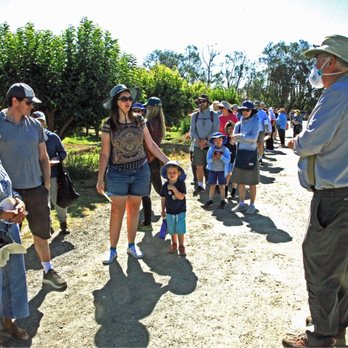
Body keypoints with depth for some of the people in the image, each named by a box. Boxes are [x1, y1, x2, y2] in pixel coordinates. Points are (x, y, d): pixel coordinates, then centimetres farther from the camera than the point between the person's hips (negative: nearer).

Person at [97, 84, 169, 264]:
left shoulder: (139, 121, 2)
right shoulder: (108, 125, -5)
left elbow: (151, 145, 6)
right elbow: (105, 153, -3)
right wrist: (100, 178, -5)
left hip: (140, 171, 3)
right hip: (118, 172, -2)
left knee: (134, 209, 11)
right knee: (117, 211, 1)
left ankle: (131, 245, 26)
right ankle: (112, 249, 16)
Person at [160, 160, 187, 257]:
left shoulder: (181, 184, -13)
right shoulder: (165, 186, -7)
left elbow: (181, 197, -23)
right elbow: (163, 199, 3)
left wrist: (174, 188, -31)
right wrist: (163, 210, 8)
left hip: (180, 212, -2)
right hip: (169, 212, 3)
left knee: (180, 230, 0)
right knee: (172, 230, 14)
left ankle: (181, 246, 14)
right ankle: (174, 244, 33)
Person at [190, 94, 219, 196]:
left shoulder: (214, 115, 0)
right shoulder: (195, 116, 7)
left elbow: (216, 130, -5)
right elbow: (192, 130, 5)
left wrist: (206, 139, -16)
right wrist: (198, 140, -12)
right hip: (198, 145, 2)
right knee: (199, 166, 3)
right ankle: (200, 186, 13)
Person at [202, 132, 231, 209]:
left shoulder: (225, 150, -6)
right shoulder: (211, 149, -1)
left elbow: (228, 160, -13)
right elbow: (208, 160, -5)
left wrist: (221, 157, -24)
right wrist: (213, 158, -22)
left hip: (222, 170, -2)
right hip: (212, 170, 2)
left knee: (221, 186, 4)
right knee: (212, 186, 7)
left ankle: (222, 201, 15)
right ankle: (210, 201, 17)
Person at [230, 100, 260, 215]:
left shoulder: (255, 122, -4)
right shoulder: (239, 124, 9)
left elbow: (254, 137, -15)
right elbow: (234, 139, -1)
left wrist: (240, 136, -16)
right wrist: (247, 139, -16)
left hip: (251, 154, -5)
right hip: (240, 153, 5)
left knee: (251, 182, 3)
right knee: (240, 181, 9)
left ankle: (252, 205, 13)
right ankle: (241, 204, 20)